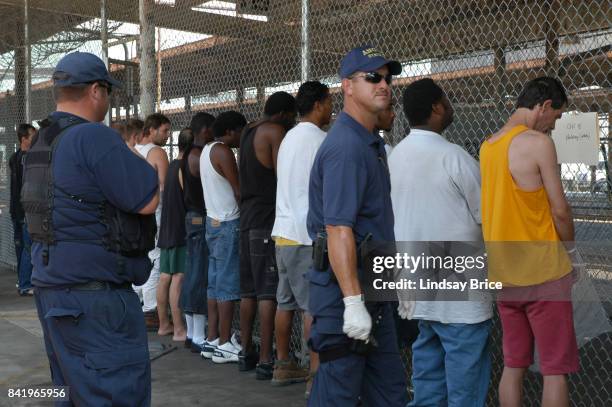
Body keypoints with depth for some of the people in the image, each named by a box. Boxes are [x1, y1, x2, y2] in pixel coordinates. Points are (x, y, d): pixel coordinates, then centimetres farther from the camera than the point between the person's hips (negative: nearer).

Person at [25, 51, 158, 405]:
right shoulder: (93, 137, -17)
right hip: (94, 297, -10)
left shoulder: (42, 145, 13)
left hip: (51, 289, 10)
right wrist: (153, 163, 3)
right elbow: (148, 201, -16)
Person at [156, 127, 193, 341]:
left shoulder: (171, 166, 15)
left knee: (165, 277, 11)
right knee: (178, 279, -9)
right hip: (182, 231, -9)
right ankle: (179, 329, -8)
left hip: (167, 230, 9)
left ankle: (164, 324, 19)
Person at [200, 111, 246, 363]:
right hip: (228, 224, -10)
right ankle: (224, 345, -4)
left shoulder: (207, 150, 16)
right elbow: (238, 191, -14)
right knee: (228, 285, -6)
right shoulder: (223, 152, -13)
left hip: (213, 221, 10)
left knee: (215, 283, 10)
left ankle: (212, 340, 13)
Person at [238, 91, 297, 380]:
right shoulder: (275, 131, -8)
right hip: (268, 220, -9)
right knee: (269, 291, -8)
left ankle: (247, 353, 19)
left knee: (249, 290, 13)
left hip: (247, 218, 9)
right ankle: (265, 361, -8)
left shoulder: (249, 133, 19)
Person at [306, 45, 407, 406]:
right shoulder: (346, 146, -18)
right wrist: (352, 301, -29)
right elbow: (338, 229, -25)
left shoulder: (373, 143, 15)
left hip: (372, 287, 10)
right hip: (345, 287, -10)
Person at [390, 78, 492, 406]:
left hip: (417, 281, 8)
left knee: (428, 364, 15)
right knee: (466, 375, 0)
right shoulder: (452, 157, -16)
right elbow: (485, 215, -8)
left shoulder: (395, 155, 6)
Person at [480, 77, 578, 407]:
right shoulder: (538, 143, -14)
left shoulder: (487, 146, 10)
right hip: (543, 272, -7)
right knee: (555, 369, 0)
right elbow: (559, 210, -12)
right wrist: (569, 248, 5)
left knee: (513, 365, 13)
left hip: (504, 274, 7)